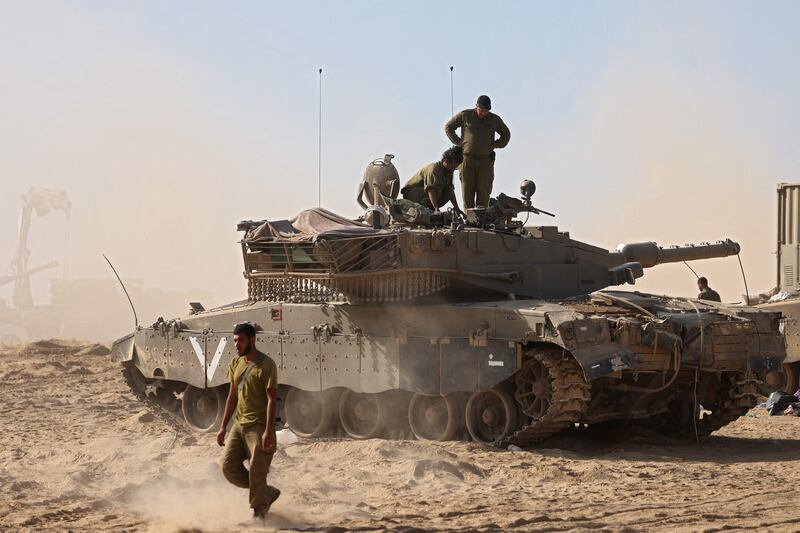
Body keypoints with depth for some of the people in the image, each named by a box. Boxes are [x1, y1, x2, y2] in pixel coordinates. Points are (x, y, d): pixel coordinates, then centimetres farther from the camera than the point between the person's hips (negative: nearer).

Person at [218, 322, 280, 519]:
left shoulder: (266, 365, -11)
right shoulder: (236, 364, 11)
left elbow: (271, 399, -16)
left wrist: (268, 431, -23)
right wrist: (223, 427, 15)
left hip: (259, 427, -7)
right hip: (239, 425, 7)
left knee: (256, 471, -8)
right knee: (229, 466, 0)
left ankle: (258, 513, 4)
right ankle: (267, 493, 16)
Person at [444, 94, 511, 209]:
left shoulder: (495, 120, 7)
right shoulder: (464, 115, 2)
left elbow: (506, 134, 24)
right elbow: (448, 127, 12)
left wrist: (495, 144, 8)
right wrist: (458, 142, 2)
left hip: (486, 161, 1)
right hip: (468, 159, -1)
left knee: (484, 191, -7)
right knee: (467, 191, -4)